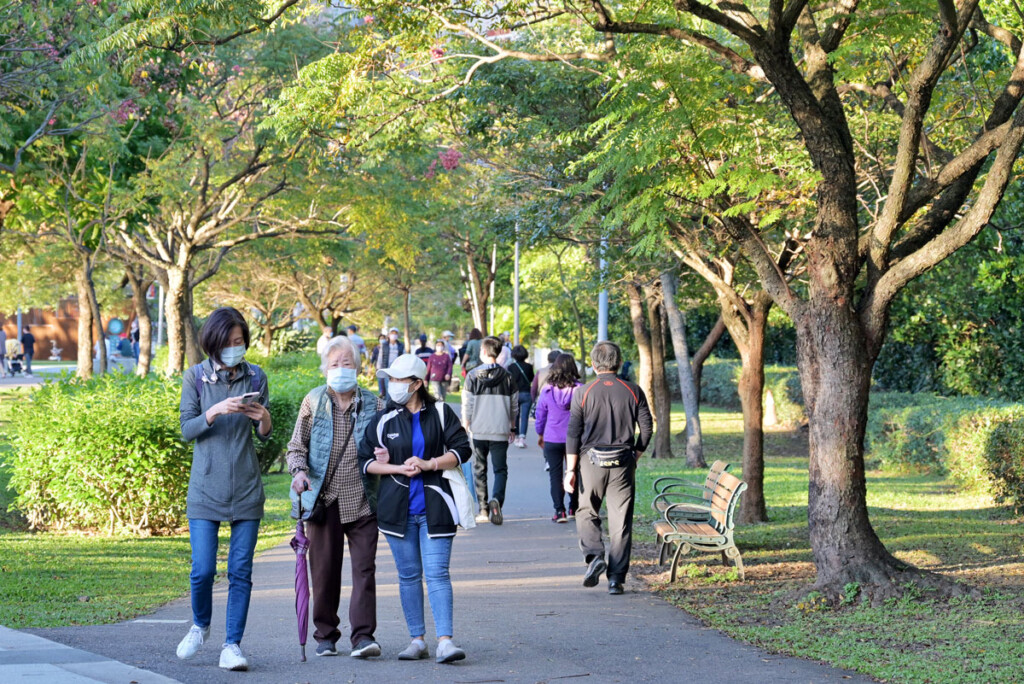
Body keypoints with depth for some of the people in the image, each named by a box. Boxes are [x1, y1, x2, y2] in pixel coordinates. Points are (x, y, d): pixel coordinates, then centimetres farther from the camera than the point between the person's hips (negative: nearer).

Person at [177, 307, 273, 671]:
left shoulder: (255, 377, 5)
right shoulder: (195, 377, 0)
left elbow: (264, 436, 9)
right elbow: (186, 429, -4)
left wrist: (264, 419, -13)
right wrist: (215, 411, -21)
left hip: (246, 489, 2)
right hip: (206, 487, -1)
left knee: (241, 571, -1)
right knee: (203, 570, -6)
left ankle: (232, 645, 5)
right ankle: (200, 626, 22)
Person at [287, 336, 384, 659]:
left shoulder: (373, 405, 6)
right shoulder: (313, 402, 7)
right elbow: (297, 445, 8)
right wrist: (299, 470, -11)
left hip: (362, 500, 0)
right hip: (323, 498, 1)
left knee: (364, 567, -8)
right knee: (324, 570, 6)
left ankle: (363, 635, -8)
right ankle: (325, 635, 18)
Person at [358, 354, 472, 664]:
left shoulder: (440, 413, 2)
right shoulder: (383, 420, 5)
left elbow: (461, 449, 1)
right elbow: (365, 460, 4)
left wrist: (428, 464, -11)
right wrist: (399, 468, -9)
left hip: (434, 507, -2)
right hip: (397, 507, 2)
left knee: (437, 573, -9)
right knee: (408, 575, 7)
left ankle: (445, 641, -13)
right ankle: (417, 640, 14)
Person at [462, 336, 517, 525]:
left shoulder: (473, 376, -4)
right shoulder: (507, 376, 1)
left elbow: (467, 406, -3)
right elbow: (514, 406, 7)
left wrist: (466, 428, 8)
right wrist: (512, 428, 19)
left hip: (478, 431, 0)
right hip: (500, 431, 0)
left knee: (479, 470, 10)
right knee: (500, 469, 4)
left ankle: (483, 510, 9)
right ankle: (496, 499, -23)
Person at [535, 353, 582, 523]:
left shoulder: (547, 390, -6)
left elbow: (540, 414, 4)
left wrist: (540, 434, 18)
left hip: (552, 440, -1)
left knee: (555, 475, 5)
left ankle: (559, 511, -3)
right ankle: (574, 508, 23)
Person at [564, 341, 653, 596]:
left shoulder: (583, 393, -2)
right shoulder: (633, 392, 2)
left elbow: (573, 434, -4)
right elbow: (647, 427, 2)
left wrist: (570, 469, -1)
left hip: (592, 460, -1)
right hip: (623, 463, 1)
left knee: (587, 512, 16)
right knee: (621, 521, 5)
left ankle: (594, 555, -8)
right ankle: (616, 578, 2)